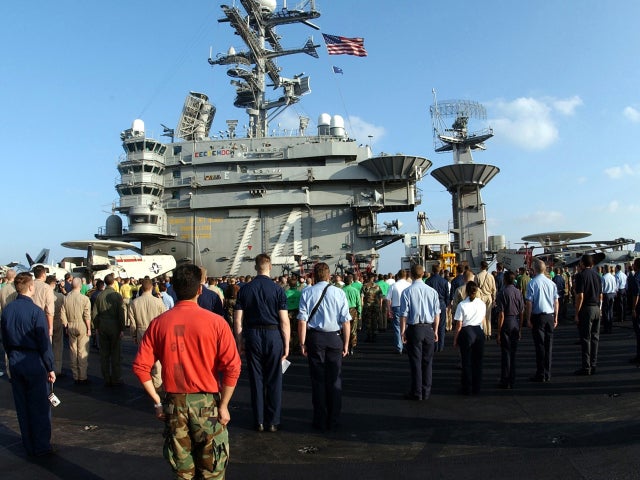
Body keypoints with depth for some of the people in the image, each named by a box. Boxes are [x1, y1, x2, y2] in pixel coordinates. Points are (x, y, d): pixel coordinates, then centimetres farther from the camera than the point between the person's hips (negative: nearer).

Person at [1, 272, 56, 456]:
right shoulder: (36, 311, -18)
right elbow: (44, 343, -15)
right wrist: (50, 368, -7)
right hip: (34, 362, -6)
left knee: (22, 406, 15)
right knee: (39, 406, 6)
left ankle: (28, 446, 26)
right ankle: (41, 446, 15)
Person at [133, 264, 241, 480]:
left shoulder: (158, 323, -4)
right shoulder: (215, 322, -12)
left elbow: (140, 366, -3)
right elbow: (232, 367, -16)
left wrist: (157, 402, 5)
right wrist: (223, 406, -6)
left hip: (174, 403, 3)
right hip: (207, 402, -2)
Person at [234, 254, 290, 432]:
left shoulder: (245, 289, 0)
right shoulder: (277, 289, -7)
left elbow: (238, 320, 1)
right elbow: (284, 321, -8)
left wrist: (239, 341, 10)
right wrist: (286, 344, -1)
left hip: (252, 336, 2)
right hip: (273, 335, -2)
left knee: (256, 379, 11)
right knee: (274, 380, 8)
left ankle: (259, 421, 18)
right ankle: (273, 422, 15)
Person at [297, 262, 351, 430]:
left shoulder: (307, 292, -4)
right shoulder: (339, 293, -3)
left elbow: (302, 320, -7)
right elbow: (346, 321, -4)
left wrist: (302, 342, -1)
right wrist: (346, 343, 4)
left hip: (314, 338, 0)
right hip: (335, 337, 0)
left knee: (318, 379, 9)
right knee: (335, 379, 10)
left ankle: (320, 421, 17)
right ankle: (333, 420, 17)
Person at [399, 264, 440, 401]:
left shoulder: (407, 292, -9)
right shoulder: (432, 291, 0)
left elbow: (404, 314, -9)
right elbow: (437, 314, 4)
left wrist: (402, 331, -1)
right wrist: (435, 331, 13)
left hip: (414, 329, -3)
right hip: (429, 328, 3)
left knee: (415, 361, 5)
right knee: (427, 361, 12)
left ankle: (416, 393, 12)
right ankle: (426, 392, 19)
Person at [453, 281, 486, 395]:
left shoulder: (462, 305, -13)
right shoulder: (482, 304, -2)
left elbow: (459, 325, -10)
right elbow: (483, 320, 13)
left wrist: (455, 339, -1)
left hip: (466, 333, -3)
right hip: (479, 332, 3)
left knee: (466, 362, 7)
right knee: (478, 361, 13)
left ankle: (467, 388, 13)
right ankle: (476, 388, 20)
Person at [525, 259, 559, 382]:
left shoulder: (532, 283, -9)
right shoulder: (551, 283, 5)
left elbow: (529, 303, -11)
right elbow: (556, 302, 8)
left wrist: (528, 319, -5)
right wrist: (555, 318, 16)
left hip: (538, 316, -5)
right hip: (550, 316, 5)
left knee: (540, 345, 0)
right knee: (549, 345, 10)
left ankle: (541, 375, 3)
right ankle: (547, 374, 16)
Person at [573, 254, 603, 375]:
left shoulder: (581, 275, -11)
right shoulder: (597, 275, 11)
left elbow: (580, 296, -15)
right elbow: (600, 295, 13)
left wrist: (576, 314, -11)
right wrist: (599, 308, 20)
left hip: (586, 309, -7)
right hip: (596, 308, 7)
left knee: (585, 339, -3)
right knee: (595, 338, 11)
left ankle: (586, 367, -1)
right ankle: (593, 366, 16)